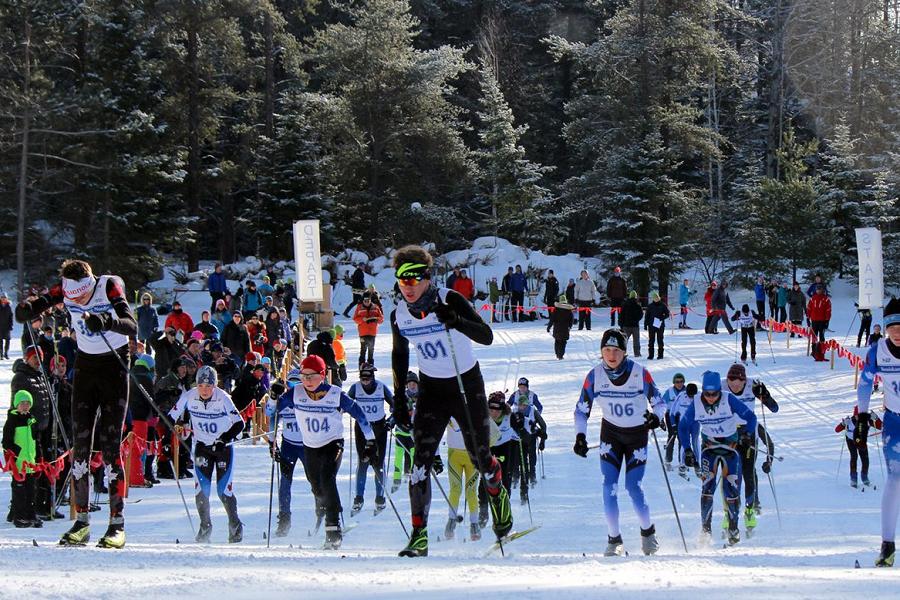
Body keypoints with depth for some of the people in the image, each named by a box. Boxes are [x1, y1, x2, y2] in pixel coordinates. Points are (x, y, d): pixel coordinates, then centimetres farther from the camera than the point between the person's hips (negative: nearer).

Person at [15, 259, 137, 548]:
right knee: (80, 443, 0)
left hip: (114, 365, -4)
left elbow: (132, 327, -31)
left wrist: (105, 322, -51)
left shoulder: (110, 287, -22)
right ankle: (82, 521, 4)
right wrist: (26, 307, -39)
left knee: (110, 445, -10)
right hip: (85, 365, 4)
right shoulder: (66, 289, -9)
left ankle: (117, 523, -8)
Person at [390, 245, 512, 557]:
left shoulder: (449, 301, -19)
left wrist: (456, 322, -42)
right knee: (421, 458, -13)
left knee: (480, 455, 8)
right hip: (431, 390, 3)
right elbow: (399, 355, 11)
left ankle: (498, 493, 44)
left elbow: (486, 336, -24)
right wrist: (399, 400, 7)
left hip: (467, 385, -3)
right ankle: (419, 536, -14)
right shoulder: (399, 315, -6)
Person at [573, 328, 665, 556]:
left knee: (634, 488, -10)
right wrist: (580, 436, -13)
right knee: (609, 486, -11)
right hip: (611, 433, 2)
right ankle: (614, 540, 0)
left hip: (637, 434, -2)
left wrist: (657, 416, -29)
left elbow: (659, 402, -7)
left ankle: (648, 531, 15)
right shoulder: (594, 376, -12)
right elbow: (581, 410, 0)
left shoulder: (639, 373, -18)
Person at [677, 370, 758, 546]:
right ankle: (705, 528, -13)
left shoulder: (729, 400, -20)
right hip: (709, 446, 1)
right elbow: (683, 426, 0)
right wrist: (687, 450, -7)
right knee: (708, 485, -16)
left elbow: (750, 417, -12)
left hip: (731, 445, -1)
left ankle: (733, 528, 9)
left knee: (731, 488, -7)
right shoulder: (696, 405, -13)